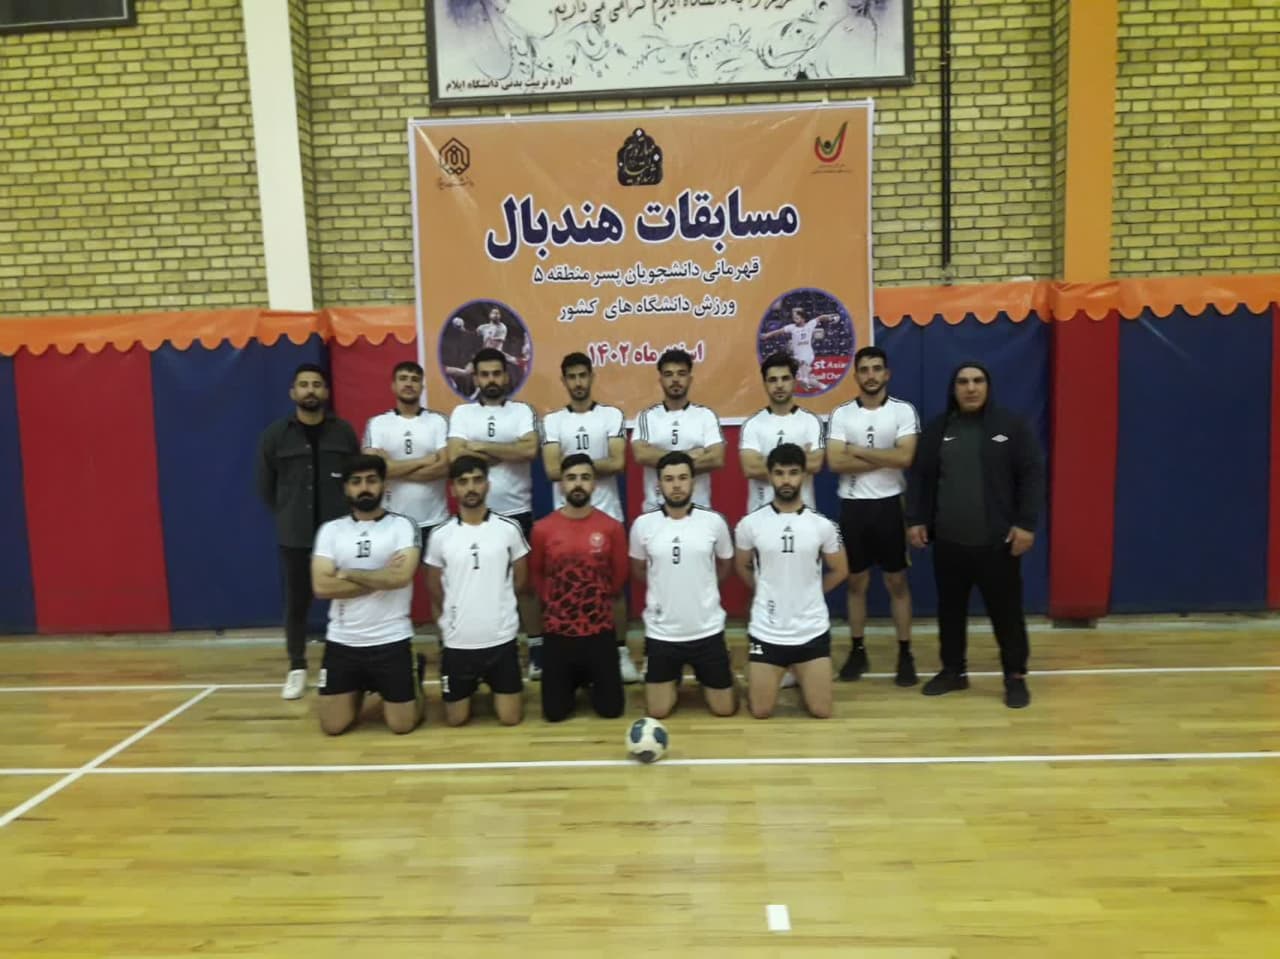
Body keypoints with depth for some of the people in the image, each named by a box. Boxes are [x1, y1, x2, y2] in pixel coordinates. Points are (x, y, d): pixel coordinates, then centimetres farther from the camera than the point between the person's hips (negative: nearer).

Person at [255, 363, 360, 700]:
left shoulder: (344, 432, 3)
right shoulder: (274, 436, 1)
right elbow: (265, 487, 8)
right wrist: (288, 517, 7)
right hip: (294, 536, 0)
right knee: (296, 603, 8)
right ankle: (297, 668, 23)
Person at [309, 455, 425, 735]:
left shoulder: (403, 526, -4)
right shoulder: (330, 530, 4)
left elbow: (400, 576, -20)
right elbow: (322, 587, -8)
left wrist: (348, 574, -10)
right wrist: (379, 580, -13)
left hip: (392, 641, -3)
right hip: (341, 642, 3)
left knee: (402, 725, 2)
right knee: (333, 726, 7)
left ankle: (416, 681, 33)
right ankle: (360, 691, 38)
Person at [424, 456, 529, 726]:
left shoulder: (509, 528, -5)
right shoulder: (440, 535, -4)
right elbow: (434, 584, 10)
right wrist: (454, 615, 10)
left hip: (501, 638, 0)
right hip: (457, 641, 1)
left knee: (510, 718, 4)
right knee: (456, 719, 9)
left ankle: (491, 686, 34)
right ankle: (474, 687, 39)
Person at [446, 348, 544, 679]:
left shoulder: (522, 411, 4)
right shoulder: (462, 413, 5)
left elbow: (530, 450, -13)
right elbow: (455, 457, -10)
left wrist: (482, 446, -11)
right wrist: (506, 453, -9)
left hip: (516, 511, -1)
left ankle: (536, 646, 17)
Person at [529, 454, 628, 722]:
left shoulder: (611, 527, -7)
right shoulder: (543, 529, -7)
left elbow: (620, 574, 6)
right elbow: (536, 574, 8)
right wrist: (554, 604, 7)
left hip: (600, 631, 0)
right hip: (558, 632, 0)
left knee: (611, 709, 5)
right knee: (554, 713, 5)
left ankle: (591, 681, 36)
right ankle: (573, 683, 37)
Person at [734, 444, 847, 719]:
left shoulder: (822, 524, -5)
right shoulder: (750, 523, -7)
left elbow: (839, 571, 8)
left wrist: (809, 594, 8)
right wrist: (767, 594, 7)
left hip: (812, 631, 1)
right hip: (766, 631, 0)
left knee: (821, 711, 4)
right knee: (760, 712, 3)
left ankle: (801, 678, 34)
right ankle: (769, 677, 34)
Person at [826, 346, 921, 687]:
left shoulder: (903, 411, -3)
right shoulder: (841, 414, 2)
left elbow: (904, 457, -16)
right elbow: (835, 462, -10)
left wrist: (858, 451, -11)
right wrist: (884, 460, -12)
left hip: (889, 504, -1)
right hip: (853, 506, 2)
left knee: (897, 582, 7)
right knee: (856, 581, 11)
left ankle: (905, 654, 16)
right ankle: (857, 651, 22)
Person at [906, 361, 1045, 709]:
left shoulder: (1012, 425, -1)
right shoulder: (937, 429, 9)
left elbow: (1032, 476, -5)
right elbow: (921, 478, 11)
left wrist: (1026, 524, -11)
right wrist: (916, 519, 3)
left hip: (997, 541, -3)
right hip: (948, 541, 3)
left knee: (1006, 610, 4)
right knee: (950, 609, 13)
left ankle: (1016, 677, 19)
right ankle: (953, 671, 28)